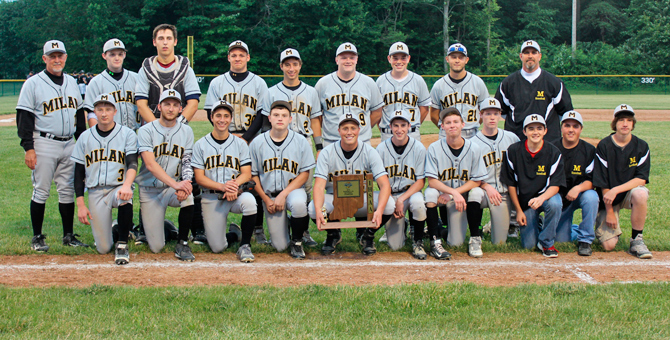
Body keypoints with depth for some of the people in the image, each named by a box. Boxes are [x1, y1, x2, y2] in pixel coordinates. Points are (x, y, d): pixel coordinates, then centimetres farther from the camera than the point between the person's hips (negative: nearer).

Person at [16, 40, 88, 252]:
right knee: (41, 192, -1)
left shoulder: (72, 82, 14)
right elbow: (24, 118, -6)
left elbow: (79, 114, 20)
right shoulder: (33, 83, -3)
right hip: (44, 144, -5)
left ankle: (69, 236, 15)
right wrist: (28, 148, -14)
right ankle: (37, 238, 7)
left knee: (67, 191, 8)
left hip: (69, 145, 5)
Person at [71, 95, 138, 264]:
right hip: (95, 192, 2)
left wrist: (127, 185, -36)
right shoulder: (85, 137, 7)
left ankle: (122, 244, -18)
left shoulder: (127, 134, -1)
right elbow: (79, 173, 9)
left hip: (119, 187, -2)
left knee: (125, 198, -40)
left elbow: (132, 164, -14)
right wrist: (80, 205, 0)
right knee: (103, 248, -6)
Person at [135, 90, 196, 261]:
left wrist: (186, 182, -24)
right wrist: (175, 184, -34)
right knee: (156, 247, -4)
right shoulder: (146, 131, -8)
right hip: (150, 189, -2)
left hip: (174, 187, 2)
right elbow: (150, 164, -21)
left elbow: (187, 162, -1)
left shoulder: (186, 131, 4)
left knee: (187, 197, -36)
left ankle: (182, 244, -14)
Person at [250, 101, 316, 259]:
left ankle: (297, 241, -11)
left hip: (293, 189, -1)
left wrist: (284, 194, -14)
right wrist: (266, 199, -4)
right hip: (269, 194, 1)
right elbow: (253, 175, 6)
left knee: (298, 203, -40)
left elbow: (304, 174, -3)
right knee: (280, 246, -5)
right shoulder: (257, 143, 0)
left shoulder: (301, 141, -3)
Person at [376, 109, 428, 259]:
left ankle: (418, 241, -12)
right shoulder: (381, 149, -5)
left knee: (418, 203, -39)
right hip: (389, 195, 1)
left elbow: (420, 182, -6)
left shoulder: (419, 148, -7)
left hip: (411, 192, -1)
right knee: (395, 245, -8)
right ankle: (402, 223, 28)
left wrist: (402, 199, -19)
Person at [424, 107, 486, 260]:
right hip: (440, 191, -1)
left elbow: (476, 181, -6)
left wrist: (451, 195, -17)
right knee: (430, 192, -38)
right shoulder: (434, 148, -13)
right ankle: (435, 241, -25)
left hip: (461, 195, 1)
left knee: (456, 243, -8)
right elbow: (432, 181, -17)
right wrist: (454, 192, -32)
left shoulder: (474, 149, -9)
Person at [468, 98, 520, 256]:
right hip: (482, 188, -2)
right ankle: (475, 239, -23)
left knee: (499, 242, -1)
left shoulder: (512, 138, 5)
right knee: (474, 193, -40)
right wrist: (487, 187, -20)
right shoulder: (473, 143, -5)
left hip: (503, 193, 2)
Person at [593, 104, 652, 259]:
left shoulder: (642, 147, -5)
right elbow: (603, 183, -10)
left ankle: (636, 240, -19)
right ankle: (601, 225, 23)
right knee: (609, 244, -14)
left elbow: (641, 179, -13)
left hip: (629, 190, 1)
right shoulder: (604, 146, -10)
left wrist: (616, 190, -26)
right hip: (608, 199, -1)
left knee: (640, 194, -37)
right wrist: (609, 212, -13)